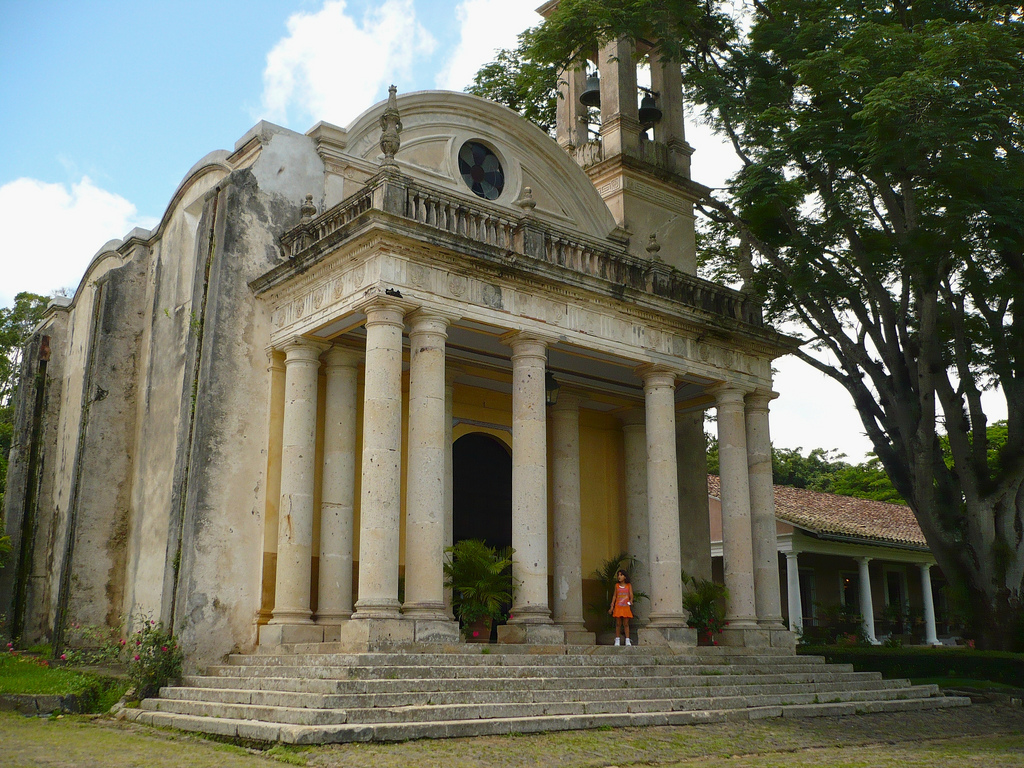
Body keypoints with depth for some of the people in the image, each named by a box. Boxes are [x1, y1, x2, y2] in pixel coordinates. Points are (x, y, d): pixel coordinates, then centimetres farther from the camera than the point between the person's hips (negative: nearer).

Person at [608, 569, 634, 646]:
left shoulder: (629, 585, 4)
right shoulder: (617, 585, 7)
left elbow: (631, 594, -5)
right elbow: (614, 596, 9)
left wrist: (631, 601, -26)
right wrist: (612, 606, 5)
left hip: (626, 607, -1)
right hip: (618, 607, 1)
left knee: (626, 624, 1)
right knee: (618, 624, 1)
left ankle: (627, 640, 4)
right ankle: (617, 640, 6)